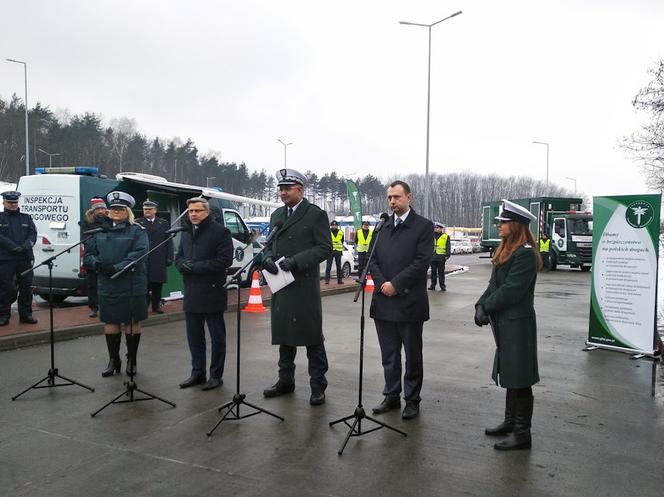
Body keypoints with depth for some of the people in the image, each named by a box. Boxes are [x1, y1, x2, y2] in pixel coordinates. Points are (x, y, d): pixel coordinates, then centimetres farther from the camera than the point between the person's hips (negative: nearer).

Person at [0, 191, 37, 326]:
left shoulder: (26, 218, 16)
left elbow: (33, 234, 6)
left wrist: (27, 245, -13)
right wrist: (13, 246, -19)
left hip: (25, 258, 3)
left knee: (26, 287, 5)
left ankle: (26, 314, 14)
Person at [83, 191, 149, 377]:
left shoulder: (137, 231, -2)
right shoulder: (100, 231, 11)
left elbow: (139, 254, -15)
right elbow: (88, 255, 9)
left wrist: (116, 267, -23)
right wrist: (97, 263, -14)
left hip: (132, 286, -3)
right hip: (107, 286, 4)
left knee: (132, 322, 6)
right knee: (110, 322, 10)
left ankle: (131, 360, 20)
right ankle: (113, 360, 23)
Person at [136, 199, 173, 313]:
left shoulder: (164, 223, 11)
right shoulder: (137, 223, 6)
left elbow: (169, 242, 8)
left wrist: (169, 257, 1)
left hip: (159, 261, 2)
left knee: (157, 284, 5)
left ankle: (156, 305, 14)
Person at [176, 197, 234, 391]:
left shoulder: (220, 232, -8)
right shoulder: (186, 233, 15)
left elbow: (225, 260, -16)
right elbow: (178, 258, 17)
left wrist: (195, 266, -17)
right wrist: (183, 265, -7)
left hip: (212, 293, -7)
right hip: (191, 293, 7)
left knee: (217, 336, 4)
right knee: (194, 336, 13)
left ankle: (216, 375, 15)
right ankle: (197, 372, 27)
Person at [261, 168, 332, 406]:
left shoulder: (316, 214, -5)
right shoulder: (276, 215, 15)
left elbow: (325, 248, -10)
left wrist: (295, 261, -19)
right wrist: (268, 258, -3)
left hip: (305, 285, -6)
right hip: (280, 283, 6)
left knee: (312, 335, 0)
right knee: (283, 333, 14)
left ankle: (318, 385, 11)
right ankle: (285, 380, 28)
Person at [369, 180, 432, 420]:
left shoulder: (423, 226, -3)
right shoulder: (383, 226, 12)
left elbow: (422, 261, -12)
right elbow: (373, 259, 9)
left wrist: (395, 284, -14)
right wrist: (382, 284, -7)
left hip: (409, 302, -4)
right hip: (384, 302, 5)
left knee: (412, 355, 8)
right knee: (389, 355, 13)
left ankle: (412, 400, 21)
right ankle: (391, 396, 26)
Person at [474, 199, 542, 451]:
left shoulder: (525, 254, -17)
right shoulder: (505, 250, 13)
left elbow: (510, 291, -21)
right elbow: (493, 285, 12)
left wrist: (486, 307, -11)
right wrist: (481, 306, -3)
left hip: (518, 324, -10)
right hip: (505, 324, 10)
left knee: (519, 379, 0)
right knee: (509, 375, 19)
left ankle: (522, 433, 11)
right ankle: (511, 422, 33)